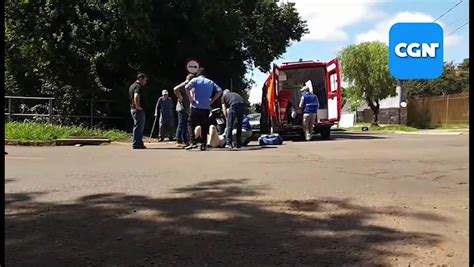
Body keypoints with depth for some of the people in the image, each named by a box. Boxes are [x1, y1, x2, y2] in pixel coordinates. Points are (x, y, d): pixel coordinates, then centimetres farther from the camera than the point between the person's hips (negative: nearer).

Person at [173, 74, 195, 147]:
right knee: (181, 125, -9)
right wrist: (180, 98, -20)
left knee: (185, 125, 13)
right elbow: (176, 89, -26)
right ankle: (178, 141, -7)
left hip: (186, 109, 10)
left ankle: (185, 141, 19)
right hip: (182, 108, -10)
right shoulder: (184, 84, -9)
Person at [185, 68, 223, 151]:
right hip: (207, 108, 3)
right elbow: (219, 90, 6)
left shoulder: (195, 80, 3)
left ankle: (193, 142, -12)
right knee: (204, 126, 10)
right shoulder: (210, 82, 14)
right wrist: (212, 100, 6)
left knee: (191, 124, 3)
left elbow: (186, 87, -15)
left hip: (196, 107, -3)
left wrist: (190, 98, -8)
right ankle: (203, 145, 7)